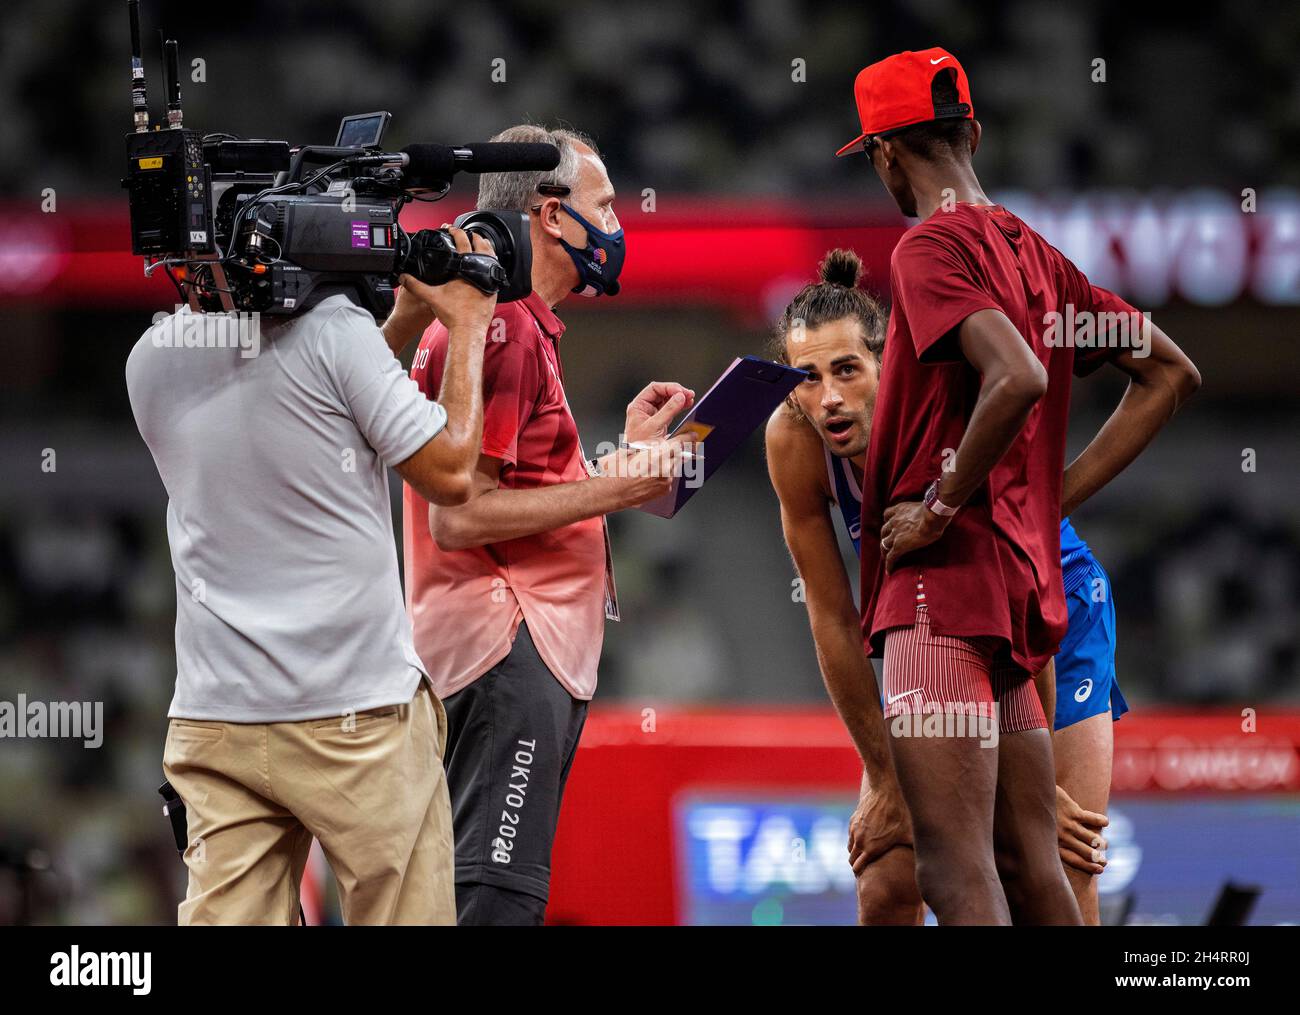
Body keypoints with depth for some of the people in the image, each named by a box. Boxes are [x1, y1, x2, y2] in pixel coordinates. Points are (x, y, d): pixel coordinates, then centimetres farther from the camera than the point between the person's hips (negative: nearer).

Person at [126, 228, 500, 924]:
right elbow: (448, 473, -7)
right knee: (406, 916, 5)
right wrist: (467, 327, 5)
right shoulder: (335, 329, -12)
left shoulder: (150, 360, 8)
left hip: (211, 722, 5)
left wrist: (402, 322, 20)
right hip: (357, 711, -5)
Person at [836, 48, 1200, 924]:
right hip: (1026, 578, 9)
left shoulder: (931, 248, -9)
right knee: (1030, 867, 12)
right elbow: (1171, 373, 20)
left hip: (947, 578, -9)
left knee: (954, 865, -15)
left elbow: (1018, 377, -26)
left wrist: (940, 509, -16)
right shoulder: (1035, 253, 16)